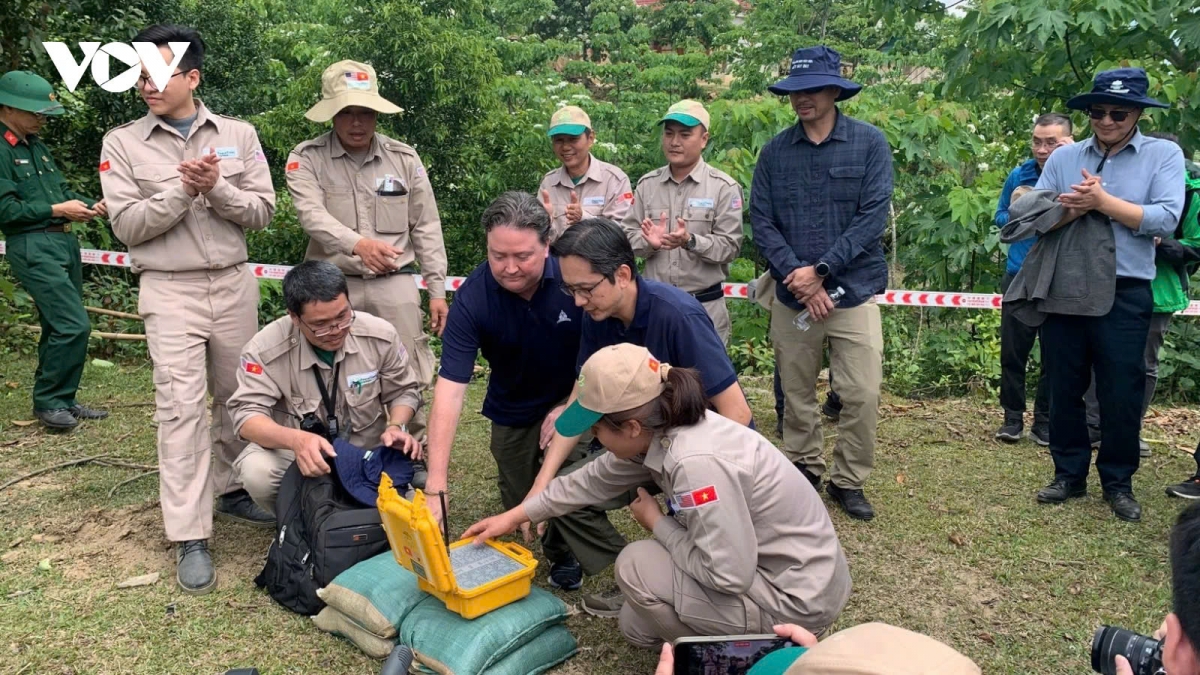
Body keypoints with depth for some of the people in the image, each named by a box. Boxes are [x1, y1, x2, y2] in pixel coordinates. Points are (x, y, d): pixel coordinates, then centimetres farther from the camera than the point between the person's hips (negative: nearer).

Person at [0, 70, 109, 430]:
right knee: (74, 325, -14)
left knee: (58, 328, 13)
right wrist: (56, 210, -16)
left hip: (64, 241, 9)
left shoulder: (36, 145, 16)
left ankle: (61, 399, 23)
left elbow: (61, 187, 21)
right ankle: (49, 402, 1)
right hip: (33, 247, -9)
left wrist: (90, 205, 3)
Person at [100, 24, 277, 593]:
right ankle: (190, 539, -5)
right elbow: (127, 226, -6)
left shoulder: (238, 135, 4)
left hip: (233, 284, 3)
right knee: (181, 407, -8)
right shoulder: (123, 143, 0)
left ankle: (232, 490, 31)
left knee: (236, 395, 11)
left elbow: (262, 211, 0)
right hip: (169, 291, -2)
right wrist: (183, 189, -18)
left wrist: (217, 188, -18)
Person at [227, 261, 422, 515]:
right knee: (257, 472, -34)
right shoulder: (265, 349, -21)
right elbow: (246, 414, -23)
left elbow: (404, 391, 2)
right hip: (294, 452, -1)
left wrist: (397, 427, -21)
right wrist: (296, 439, -43)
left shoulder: (381, 335, -13)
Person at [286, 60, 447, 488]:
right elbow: (312, 215, -17)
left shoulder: (404, 159, 6)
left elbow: (427, 229, 8)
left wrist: (437, 290, 3)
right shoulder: (307, 159, 0)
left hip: (394, 283, 1)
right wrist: (358, 244, -36)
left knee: (408, 375, 2)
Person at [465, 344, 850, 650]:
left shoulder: (697, 463, -34)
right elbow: (594, 480, 10)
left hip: (800, 596, -9)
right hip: (782, 568, 9)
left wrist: (656, 523, -15)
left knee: (636, 566, -12)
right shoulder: (660, 431, -5)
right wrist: (515, 516, 16)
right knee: (638, 628, 16)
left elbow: (728, 574, -30)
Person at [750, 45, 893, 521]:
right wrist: (795, 275, -14)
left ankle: (848, 480, 17)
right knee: (795, 393, 12)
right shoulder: (775, 151, 4)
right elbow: (761, 220, -1)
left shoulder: (869, 144, -2)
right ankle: (802, 468, 30)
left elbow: (873, 217, -9)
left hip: (853, 291, -2)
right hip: (792, 296, 2)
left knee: (862, 395, -1)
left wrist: (819, 270, -14)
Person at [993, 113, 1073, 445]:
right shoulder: (1019, 175, 3)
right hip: (1019, 275, 2)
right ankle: (1012, 417, 17)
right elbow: (1000, 216, 15)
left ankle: (1044, 421, 18)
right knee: (1013, 350, 5)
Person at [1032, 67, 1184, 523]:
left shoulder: (1164, 155, 1)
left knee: (1121, 393, 5)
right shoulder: (1063, 158, 7)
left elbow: (1165, 219, -12)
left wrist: (1101, 201, -14)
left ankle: (1118, 482, 22)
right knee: (1064, 388, 10)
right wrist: (1074, 208, -18)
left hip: (1124, 295, -2)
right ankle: (1069, 474, 25)